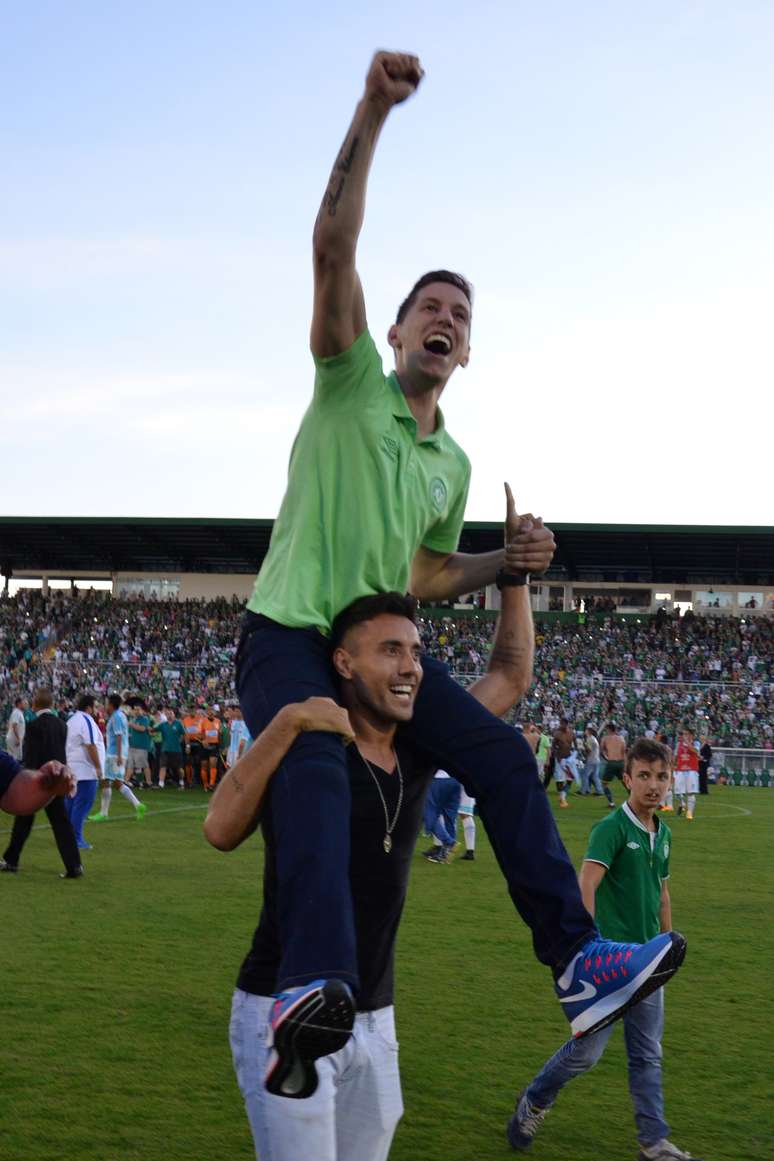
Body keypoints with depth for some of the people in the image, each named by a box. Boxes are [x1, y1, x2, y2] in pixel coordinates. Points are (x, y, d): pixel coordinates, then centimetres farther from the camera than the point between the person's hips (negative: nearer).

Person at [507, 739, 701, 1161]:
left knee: (648, 1056, 11)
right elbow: (586, 887, -24)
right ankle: (533, 1103, 23)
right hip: (610, 962, -7)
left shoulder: (663, 834, 10)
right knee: (587, 1050, 1)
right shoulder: (611, 828, -14)